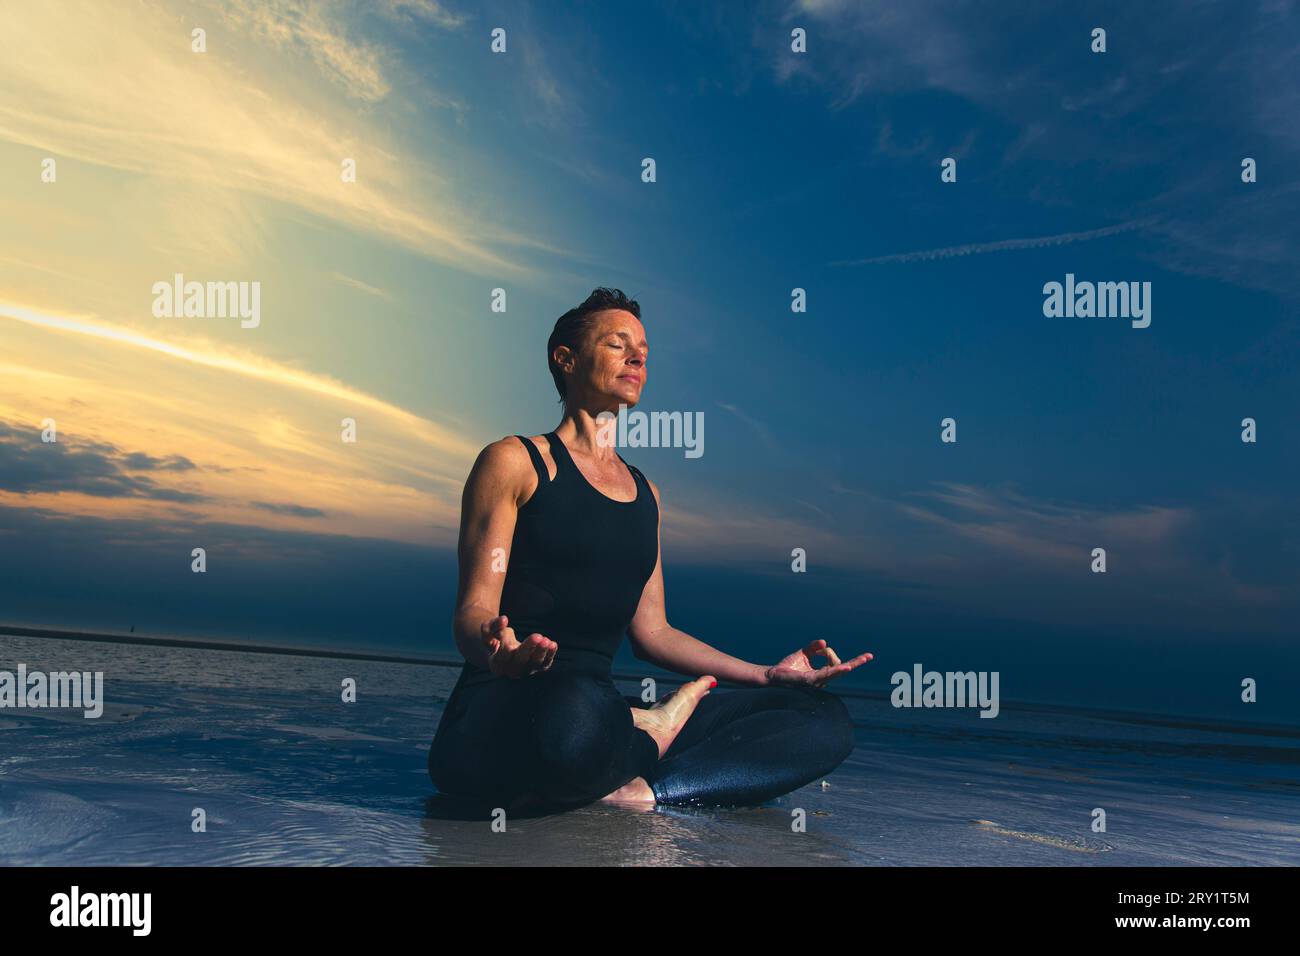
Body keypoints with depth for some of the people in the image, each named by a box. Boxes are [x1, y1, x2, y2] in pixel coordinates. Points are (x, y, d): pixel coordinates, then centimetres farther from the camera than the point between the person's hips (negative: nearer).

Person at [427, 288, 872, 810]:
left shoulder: (645, 492, 22)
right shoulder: (515, 462, 3)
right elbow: (473, 609, -6)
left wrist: (768, 674, 12)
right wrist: (497, 652, -31)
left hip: (599, 708, 6)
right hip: (498, 717, -6)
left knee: (824, 718, -8)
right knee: (575, 711, -45)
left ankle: (635, 791, -26)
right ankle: (653, 736, -10)